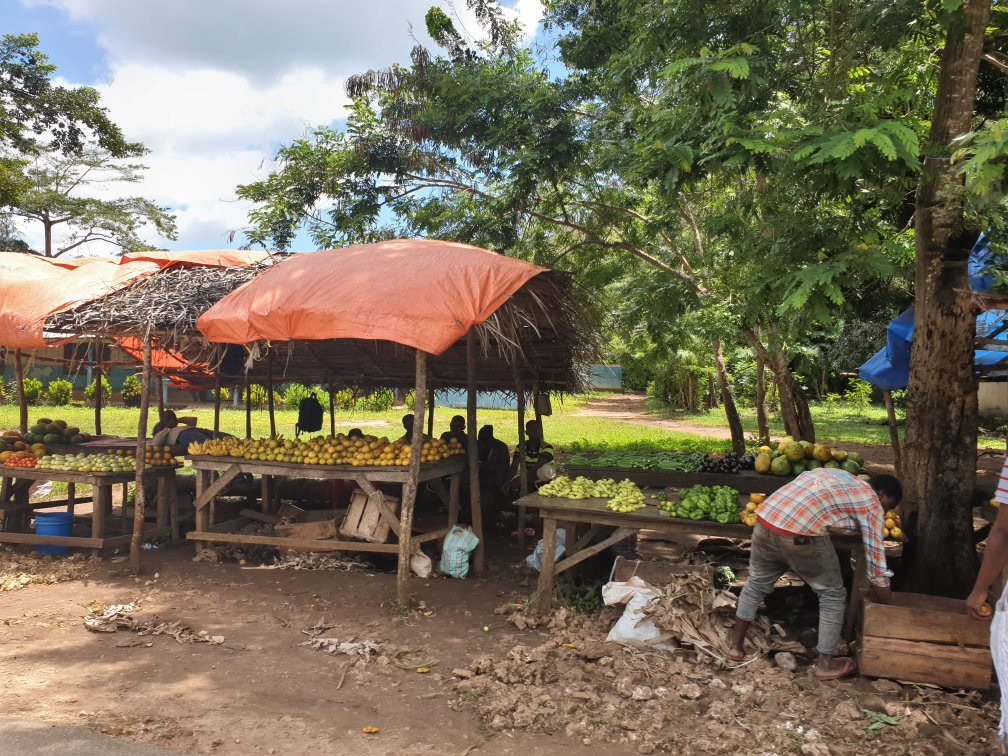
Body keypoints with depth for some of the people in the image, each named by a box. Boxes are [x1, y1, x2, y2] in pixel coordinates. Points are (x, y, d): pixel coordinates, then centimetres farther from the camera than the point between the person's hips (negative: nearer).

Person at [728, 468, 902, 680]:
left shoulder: (832, 474, 31)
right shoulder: (871, 502, 12)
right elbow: (875, 556, 12)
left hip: (765, 520, 6)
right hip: (800, 535, -6)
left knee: (756, 583, 25)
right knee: (832, 594, 16)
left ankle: (736, 646, 33)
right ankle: (826, 664, 23)